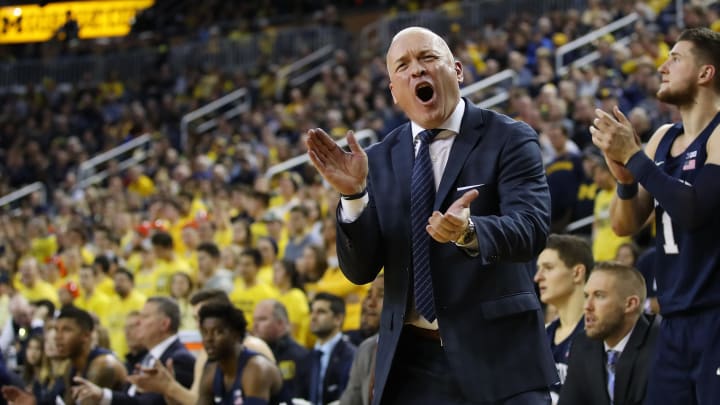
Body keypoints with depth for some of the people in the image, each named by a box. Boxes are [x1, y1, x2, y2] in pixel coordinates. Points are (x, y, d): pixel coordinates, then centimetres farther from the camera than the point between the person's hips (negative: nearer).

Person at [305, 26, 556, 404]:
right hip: (410, 362, 3)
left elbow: (531, 230, -17)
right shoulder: (380, 159, 8)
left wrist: (469, 231, -37)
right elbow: (360, 270, 3)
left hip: (498, 351, -3)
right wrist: (354, 194, -14)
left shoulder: (509, 139, -3)